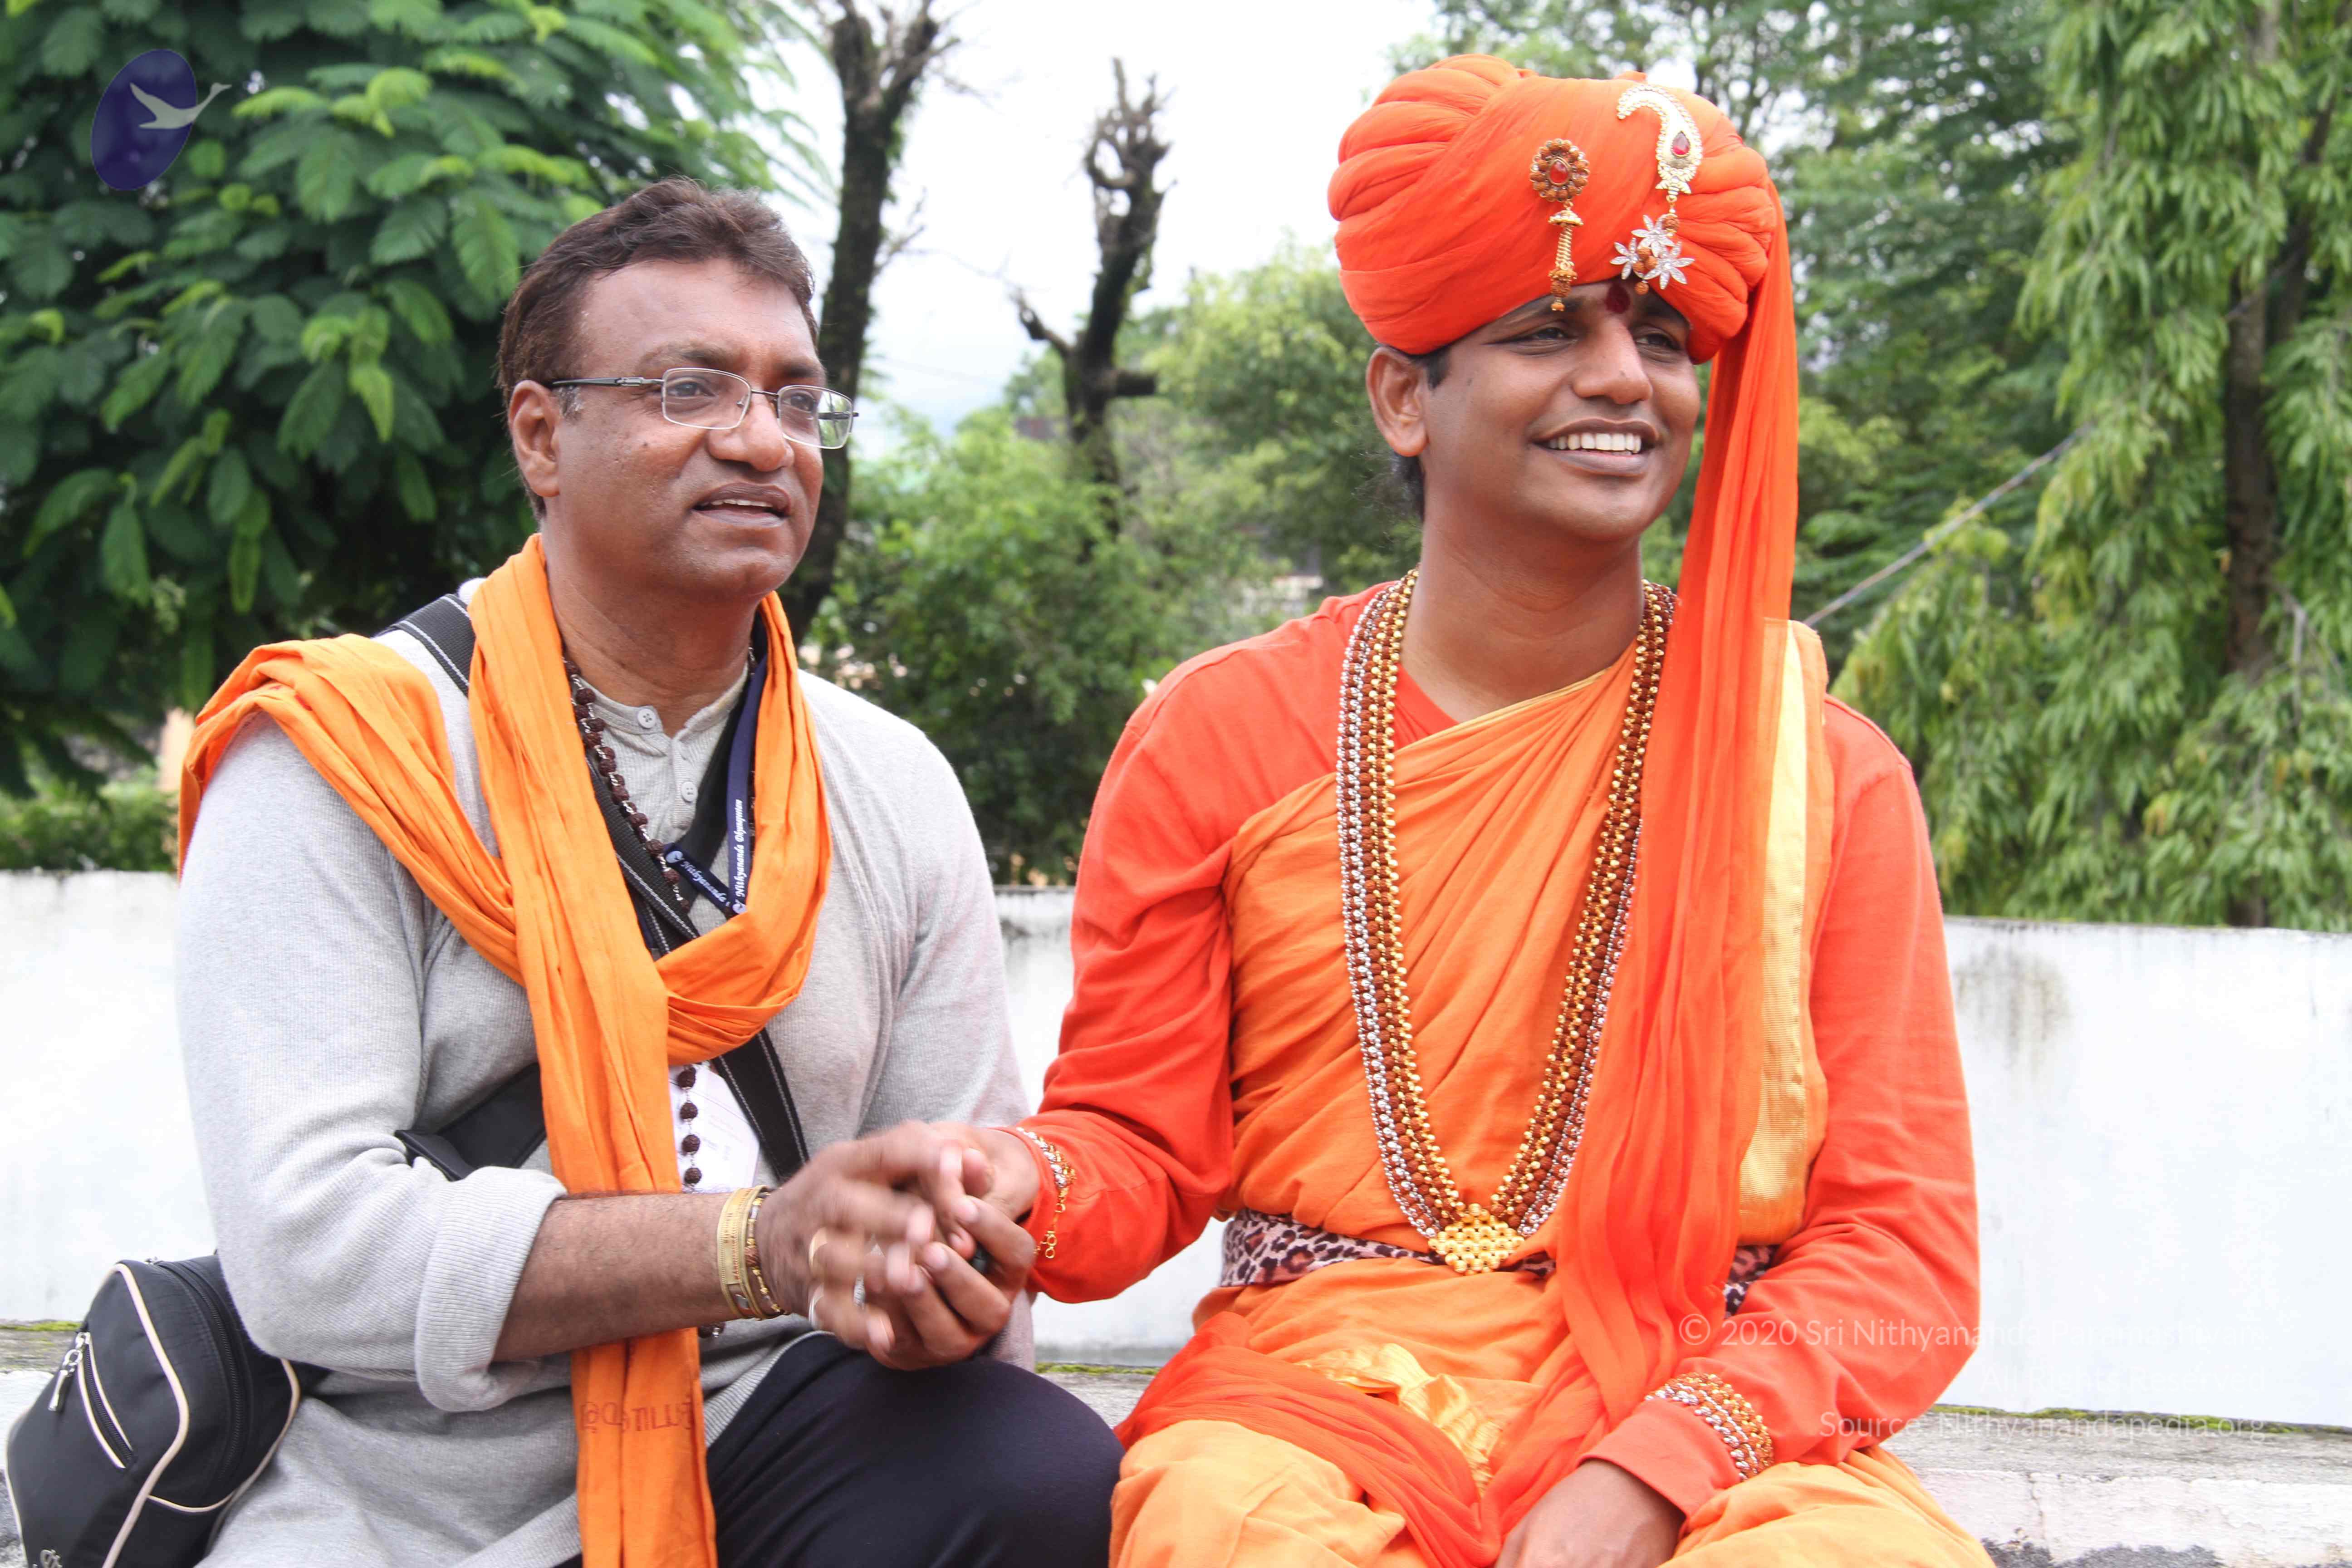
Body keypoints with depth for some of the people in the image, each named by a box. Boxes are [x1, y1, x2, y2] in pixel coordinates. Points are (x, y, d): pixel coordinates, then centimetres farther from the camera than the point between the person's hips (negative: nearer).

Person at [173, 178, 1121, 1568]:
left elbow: (975, 1225, 7)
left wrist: (945, 1290, -17)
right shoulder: (340, 763, -6)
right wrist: (757, 1244, -23)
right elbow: (310, 1250, -16)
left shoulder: (897, 789, 9)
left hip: (750, 1448, 3)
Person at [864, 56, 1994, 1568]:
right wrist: (1022, 1185, -16)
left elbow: (1902, 1242, 2)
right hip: (1325, 1402, 1)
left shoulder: (1822, 769, 6)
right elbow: (1143, 1148, 9)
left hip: (1718, 1423, 0)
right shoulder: (1224, 733, 7)